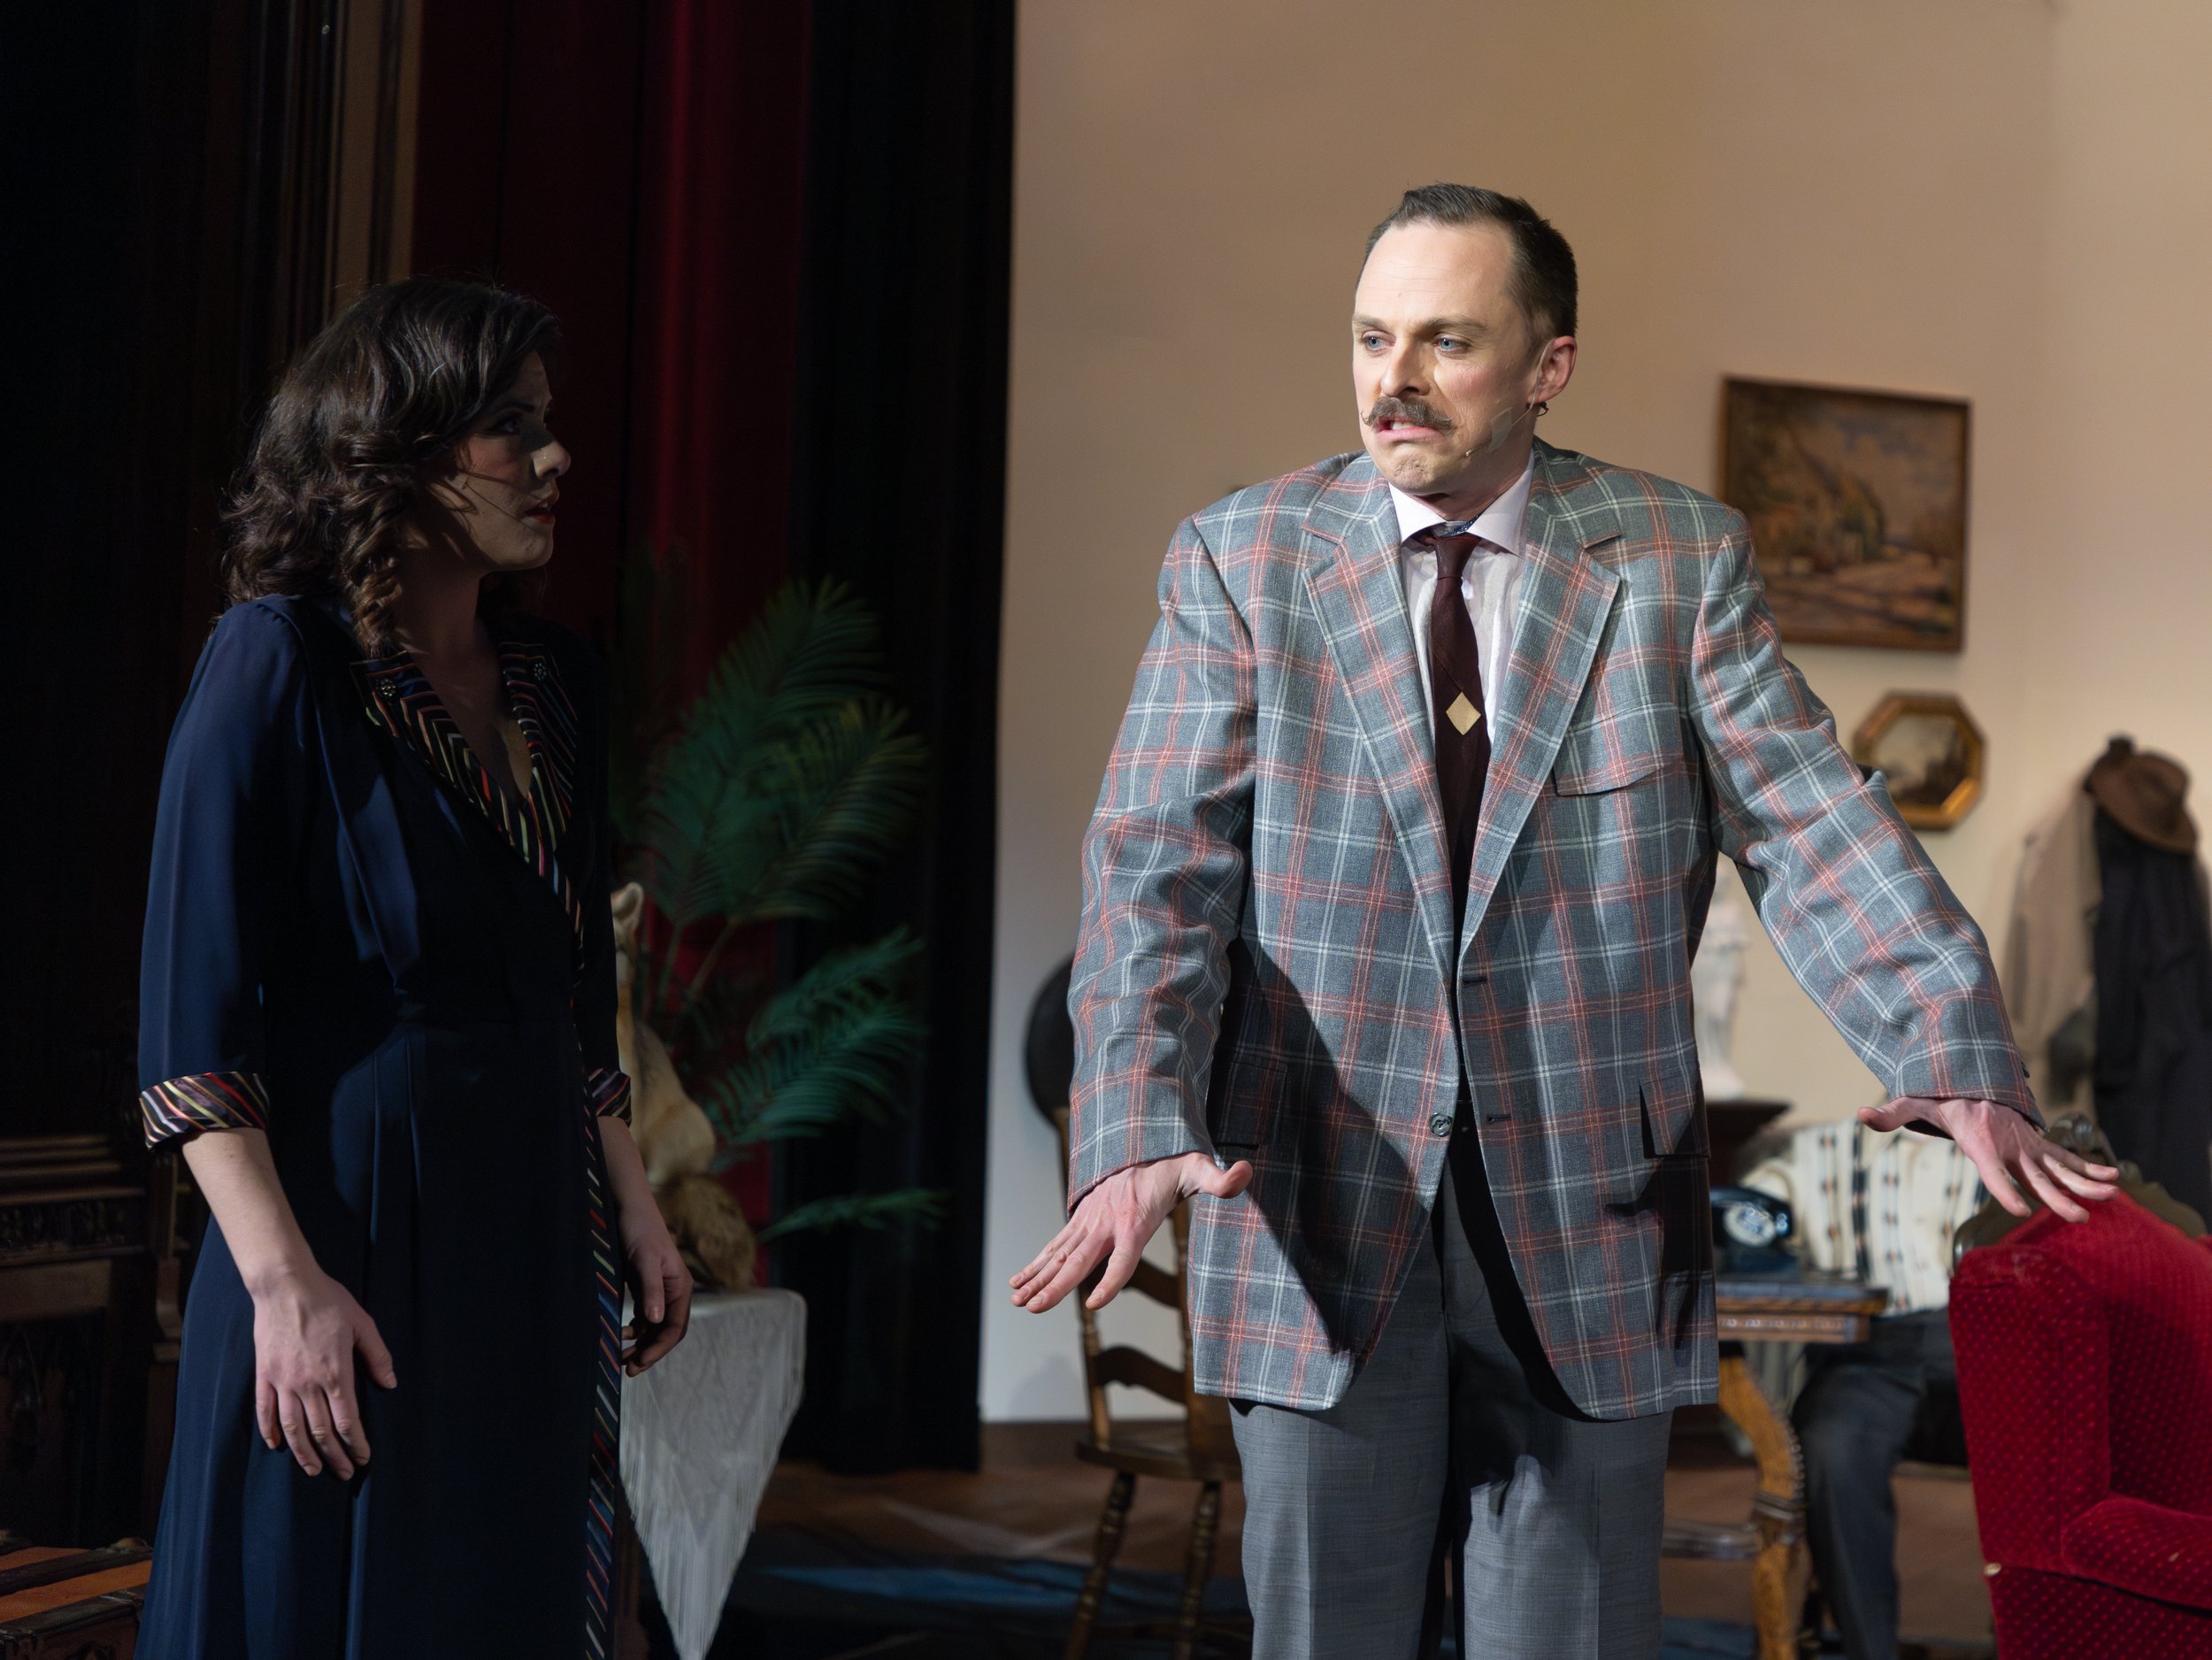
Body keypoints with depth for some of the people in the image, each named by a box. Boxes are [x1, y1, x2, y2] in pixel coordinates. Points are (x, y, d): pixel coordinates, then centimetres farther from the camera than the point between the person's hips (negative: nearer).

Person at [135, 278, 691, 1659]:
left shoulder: (553, 679, 10)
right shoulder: (280, 664, -10)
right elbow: (194, 1015, -14)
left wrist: (631, 1202, 13)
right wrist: (284, 1284, -20)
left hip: (534, 1236, 7)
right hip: (351, 1232, -6)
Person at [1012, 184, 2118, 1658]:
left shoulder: (1680, 560, 2)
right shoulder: (1240, 563, 1)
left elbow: (1815, 828, -8)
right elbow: (1159, 870, -8)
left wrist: (1956, 1058, -26)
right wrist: (1139, 1129, -25)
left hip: (1592, 1222, 0)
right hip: (1318, 1218, 0)